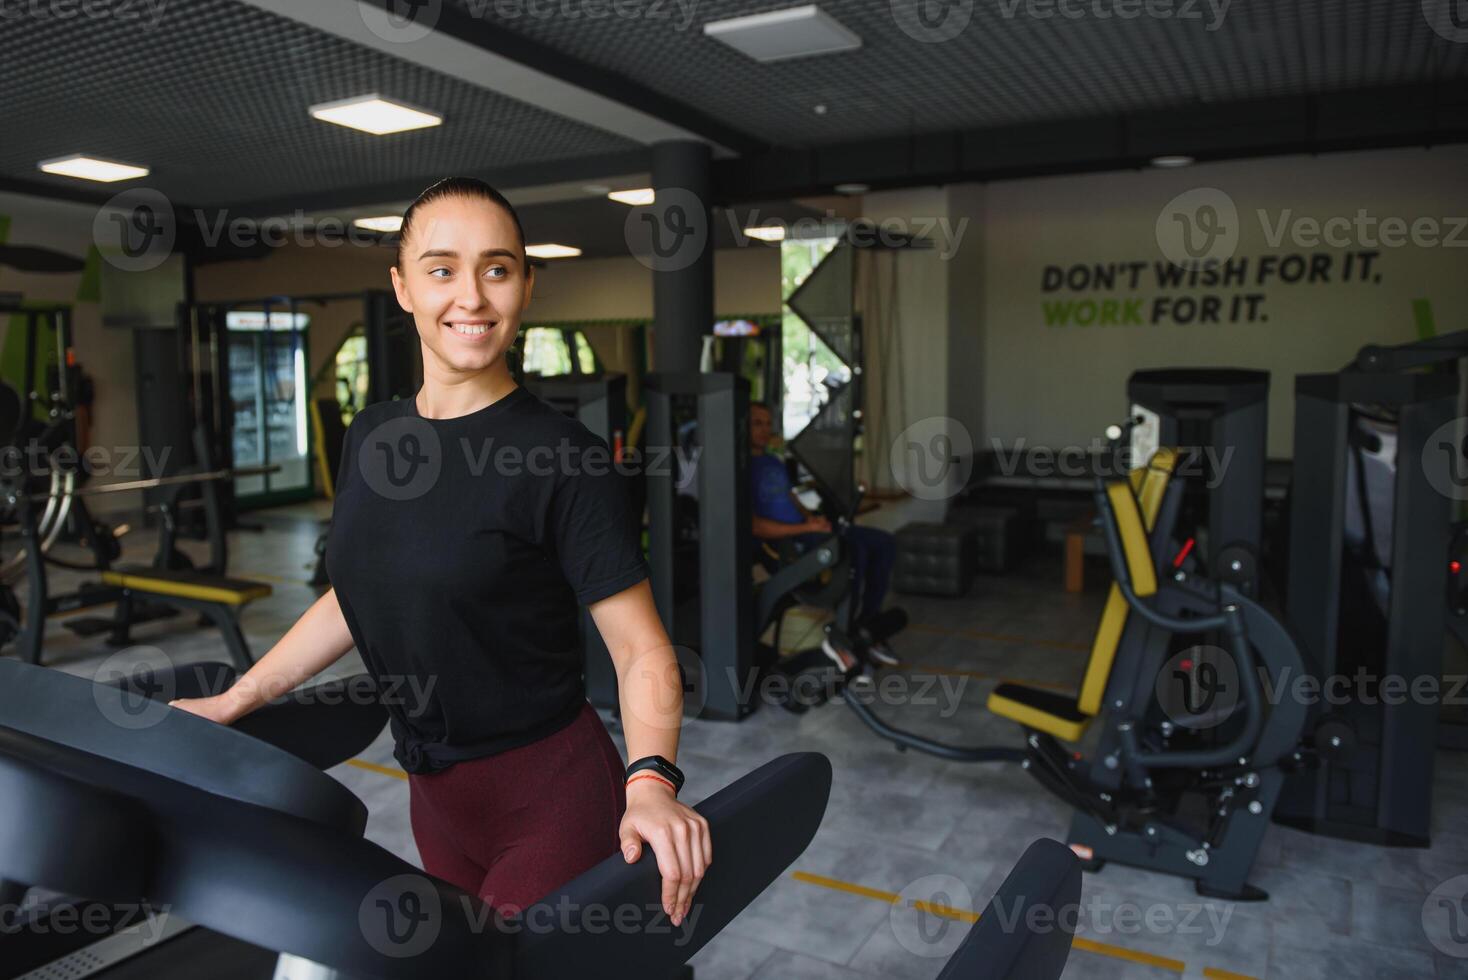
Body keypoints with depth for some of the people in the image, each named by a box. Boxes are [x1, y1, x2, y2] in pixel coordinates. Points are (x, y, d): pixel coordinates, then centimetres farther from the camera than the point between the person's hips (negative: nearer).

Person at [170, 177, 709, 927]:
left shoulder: (560, 457, -17)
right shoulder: (371, 438, 2)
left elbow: (641, 650, -17)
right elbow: (354, 597, 15)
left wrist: (650, 781, -32)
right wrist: (232, 703, 14)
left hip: (550, 802, -6)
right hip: (434, 794, 6)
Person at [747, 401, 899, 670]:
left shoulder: (774, 462, 20)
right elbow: (752, 526, -19)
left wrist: (811, 518, 3)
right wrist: (807, 528, -19)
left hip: (803, 530, 10)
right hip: (783, 544, -10)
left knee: (884, 543, -1)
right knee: (854, 550, -33)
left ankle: (864, 625, 2)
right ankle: (838, 637, -18)